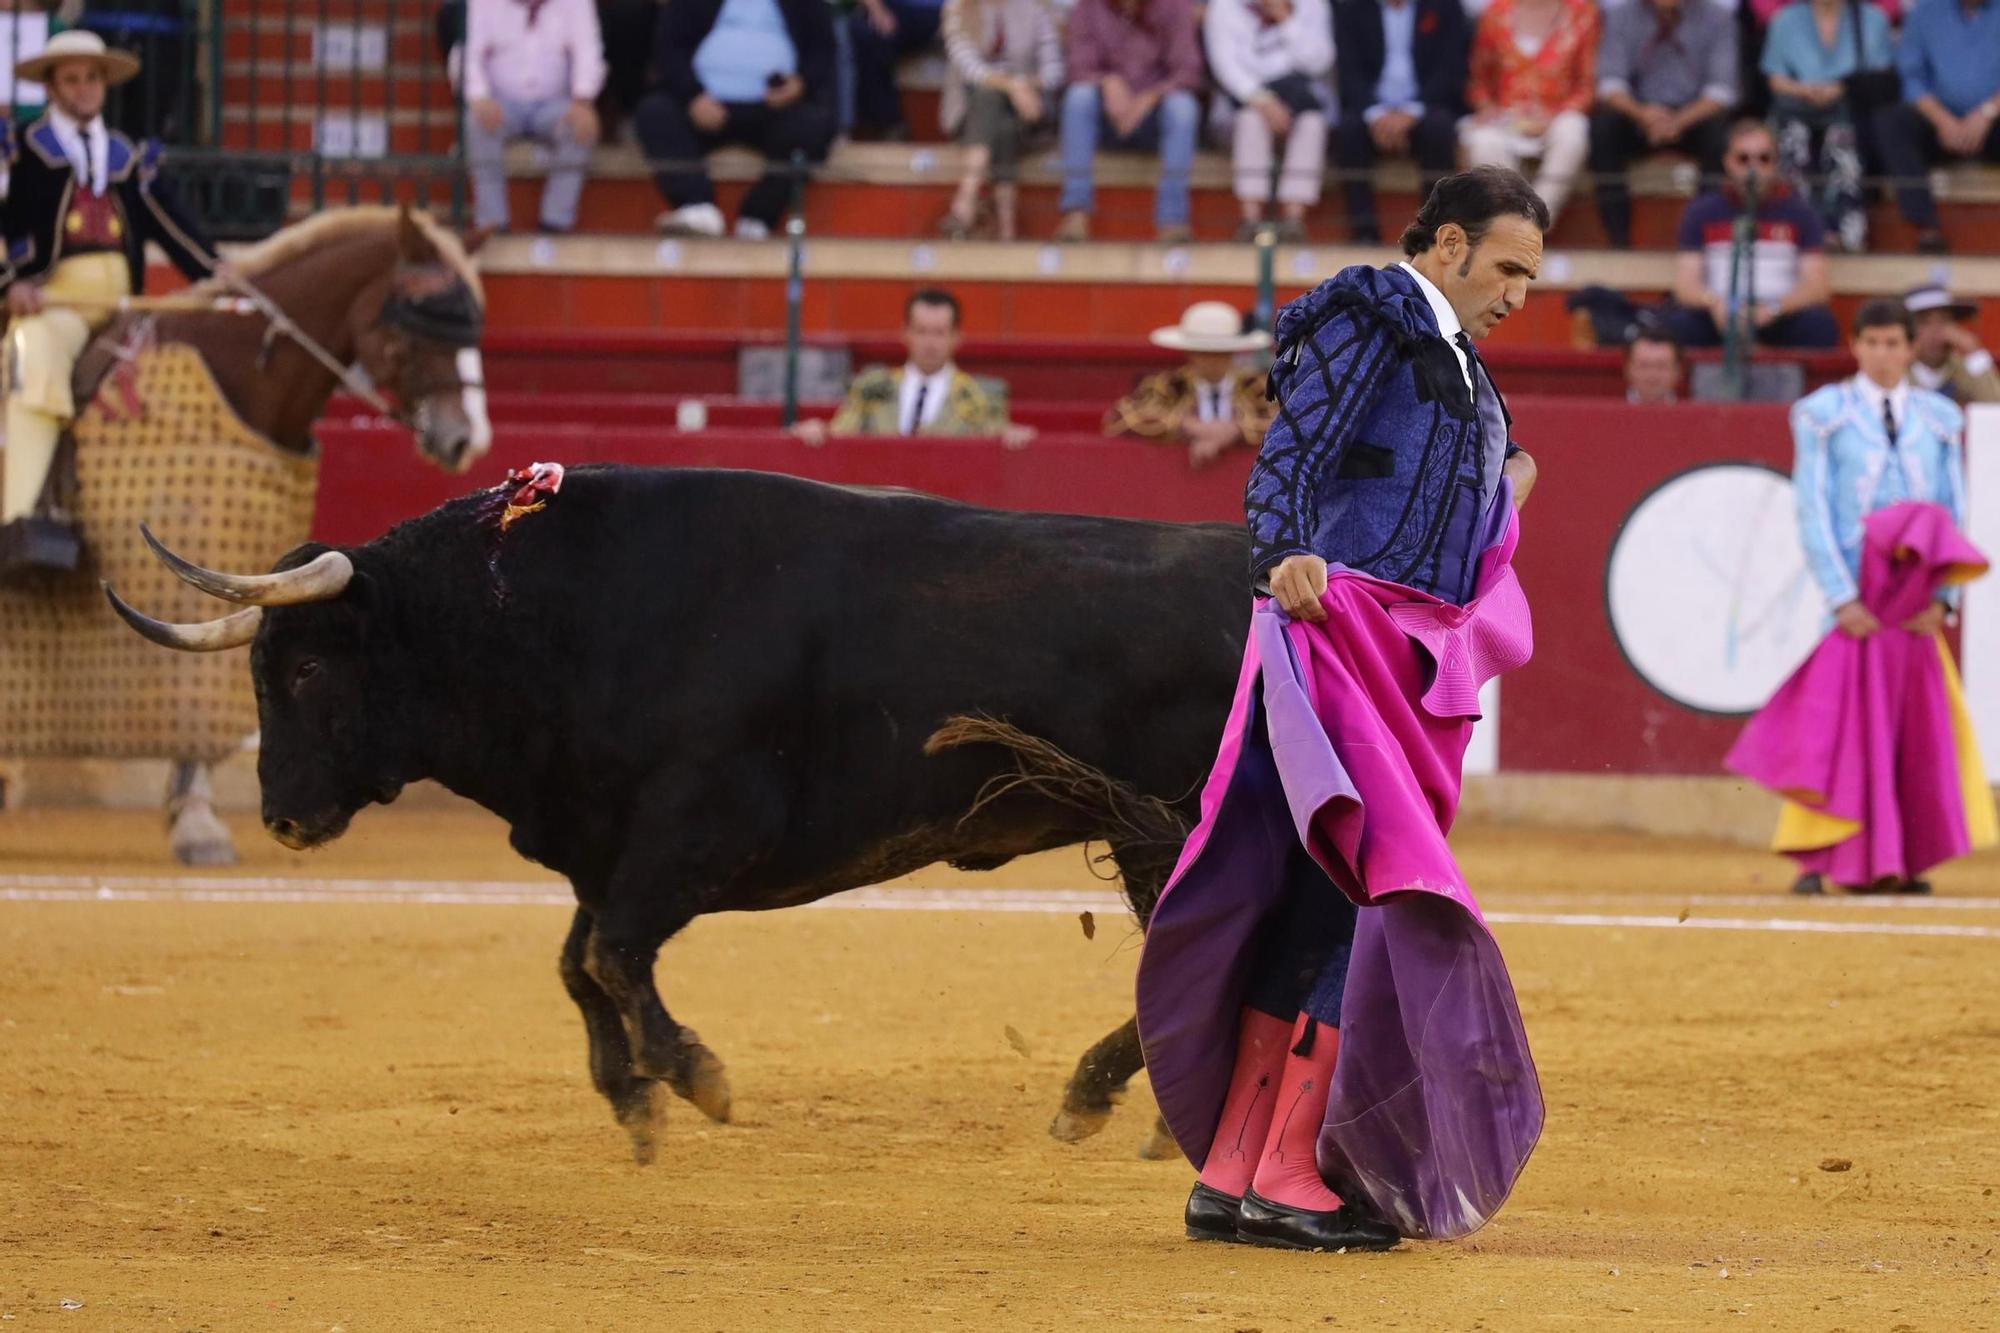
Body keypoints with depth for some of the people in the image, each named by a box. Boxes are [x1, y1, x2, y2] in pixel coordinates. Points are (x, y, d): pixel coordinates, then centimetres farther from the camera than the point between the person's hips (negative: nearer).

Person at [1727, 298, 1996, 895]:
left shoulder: (1939, 419, 9)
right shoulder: (1824, 415, 1)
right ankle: (1814, 861, -7)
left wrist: (1942, 599, -2)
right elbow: (1812, 511, -4)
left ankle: (1902, 862, 9)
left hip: (1913, 611, 3)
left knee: (1917, 729, 3)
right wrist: (1842, 599, -12)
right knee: (1832, 726, -8)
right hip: (1848, 595, -3)